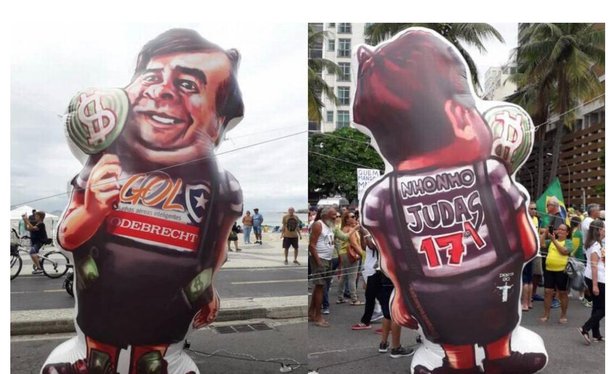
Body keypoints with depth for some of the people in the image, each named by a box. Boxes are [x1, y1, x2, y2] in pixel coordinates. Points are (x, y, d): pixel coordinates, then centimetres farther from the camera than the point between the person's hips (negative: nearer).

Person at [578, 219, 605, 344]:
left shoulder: (598, 244, 12)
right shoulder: (596, 245, -17)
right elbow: (594, 266, -21)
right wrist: (595, 285, -23)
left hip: (596, 279, 9)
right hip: (597, 279, -9)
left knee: (597, 307, 13)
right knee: (603, 308, -3)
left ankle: (596, 335, 18)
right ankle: (585, 329, -4)